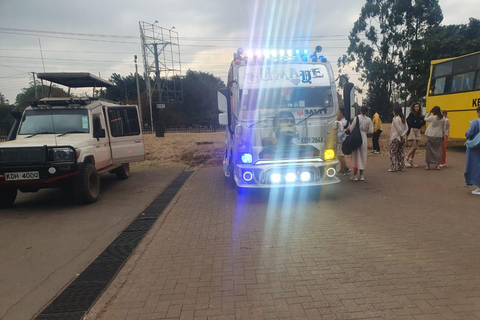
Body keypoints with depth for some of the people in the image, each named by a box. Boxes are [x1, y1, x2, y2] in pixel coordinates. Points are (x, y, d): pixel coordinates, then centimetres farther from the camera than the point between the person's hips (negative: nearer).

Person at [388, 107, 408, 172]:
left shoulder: (395, 118, -13)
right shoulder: (403, 118, 11)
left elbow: (398, 129, -20)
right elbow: (406, 128, 5)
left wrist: (401, 135, -10)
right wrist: (403, 135, -4)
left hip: (395, 138, -8)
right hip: (401, 139, 8)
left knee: (393, 153, -3)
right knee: (400, 153, 13)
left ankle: (393, 167, -4)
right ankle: (401, 167, 16)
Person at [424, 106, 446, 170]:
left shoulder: (432, 117, -10)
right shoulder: (443, 119, 2)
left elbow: (425, 119, 9)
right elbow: (443, 129, 8)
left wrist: (429, 112, 11)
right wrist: (443, 136, 17)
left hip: (431, 136, -3)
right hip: (439, 136, 3)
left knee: (429, 150, 4)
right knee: (438, 150, 7)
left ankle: (428, 165, 6)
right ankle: (438, 165, 6)